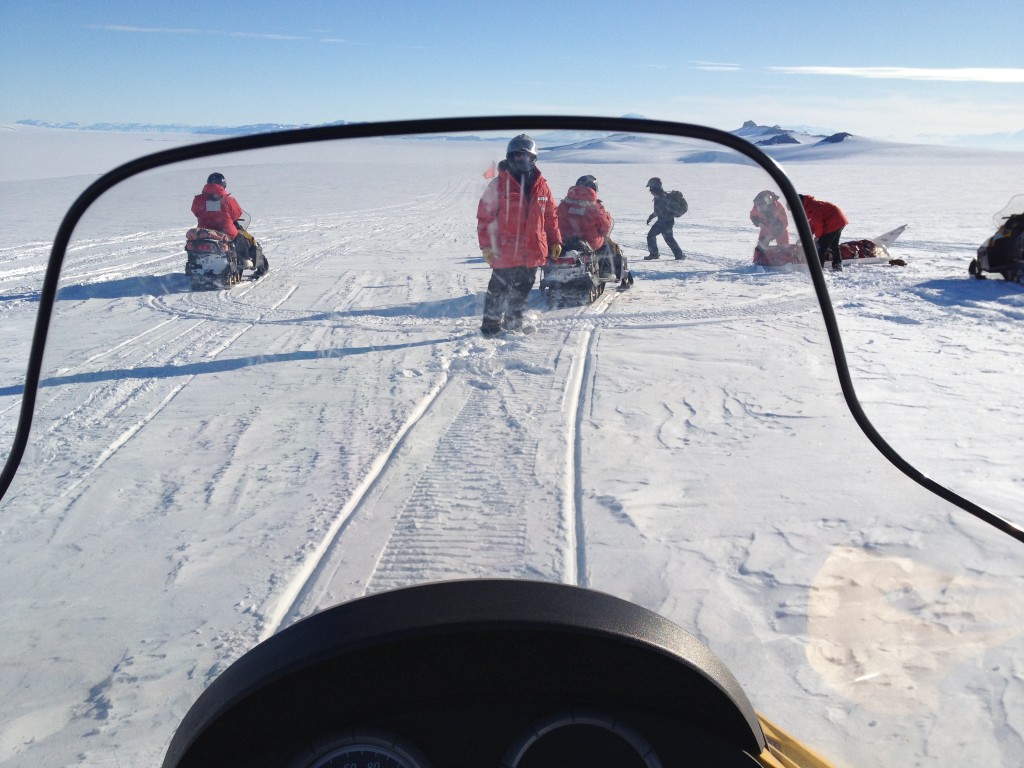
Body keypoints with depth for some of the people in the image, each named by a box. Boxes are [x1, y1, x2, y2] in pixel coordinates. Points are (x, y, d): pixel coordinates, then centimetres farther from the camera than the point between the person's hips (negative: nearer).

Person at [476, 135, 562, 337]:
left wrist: (555, 241, 12)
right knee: (499, 290, -1)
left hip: (533, 252, 4)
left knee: (522, 290, 13)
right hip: (505, 251, -4)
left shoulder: (541, 186, 9)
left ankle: (514, 323, 25)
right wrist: (486, 245, -10)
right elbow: (485, 216, -5)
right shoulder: (499, 184, -4)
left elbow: (551, 215, 16)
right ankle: (491, 324, 11)